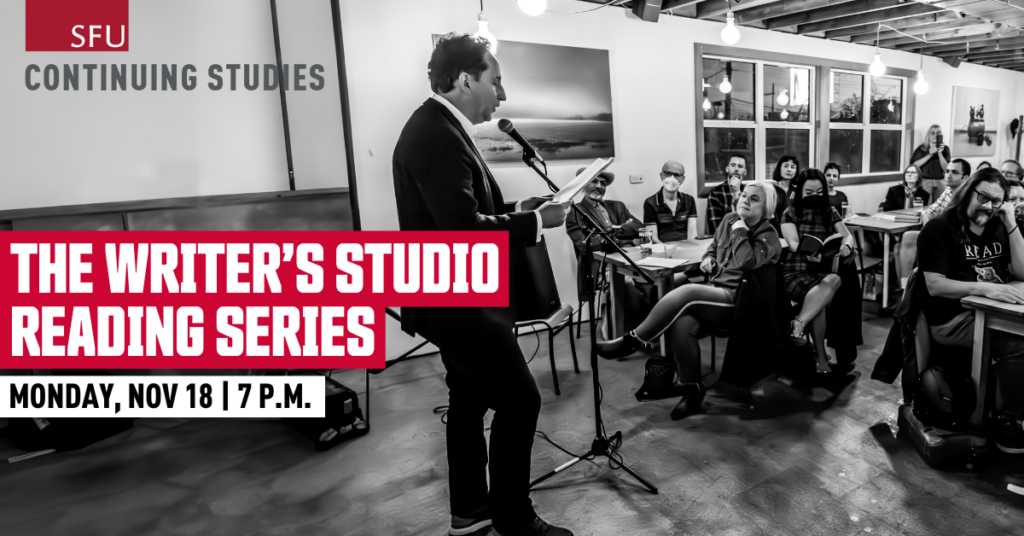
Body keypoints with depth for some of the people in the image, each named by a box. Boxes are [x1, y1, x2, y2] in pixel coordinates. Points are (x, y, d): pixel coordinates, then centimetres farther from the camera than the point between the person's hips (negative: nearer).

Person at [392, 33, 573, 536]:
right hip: (456, 299, -11)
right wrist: (534, 221, -17)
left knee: (469, 400, 18)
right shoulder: (437, 134, -21)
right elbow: (463, 228, -29)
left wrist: (516, 209, 6)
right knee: (519, 400, -3)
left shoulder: (438, 126, 13)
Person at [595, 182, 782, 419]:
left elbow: (746, 264, -24)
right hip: (714, 291, 6)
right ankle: (693, 389, -14)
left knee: (687, 291, -33)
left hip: (736, 300, -6)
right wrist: (707, 258, 9)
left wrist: (740, 231, -14)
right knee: (683, 323, -28)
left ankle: (632, 341, -23)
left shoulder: (768, 236, -5)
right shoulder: (729, 220, 13)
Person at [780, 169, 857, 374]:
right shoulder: (790, 213, 4)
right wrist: (808, 252, -34)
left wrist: (846, 246, -20)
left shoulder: (830, 213, 14)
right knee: (820, 299, -33)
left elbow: (848, 236, 7)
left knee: (834, 281, -35)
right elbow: (793, 244, -10)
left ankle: (799, 323, -35)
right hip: (796, 272, -3)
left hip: (823, 271, 3)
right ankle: (820, 356, -27)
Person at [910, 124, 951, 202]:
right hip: (925, 181, -2)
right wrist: (929, 155, -14)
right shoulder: (921, 148, 5)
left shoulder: (945, 148, 10)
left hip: (940, 182, 2)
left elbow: (946, 168, 1)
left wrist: (939, 153, -9)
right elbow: (914, 165, -8)